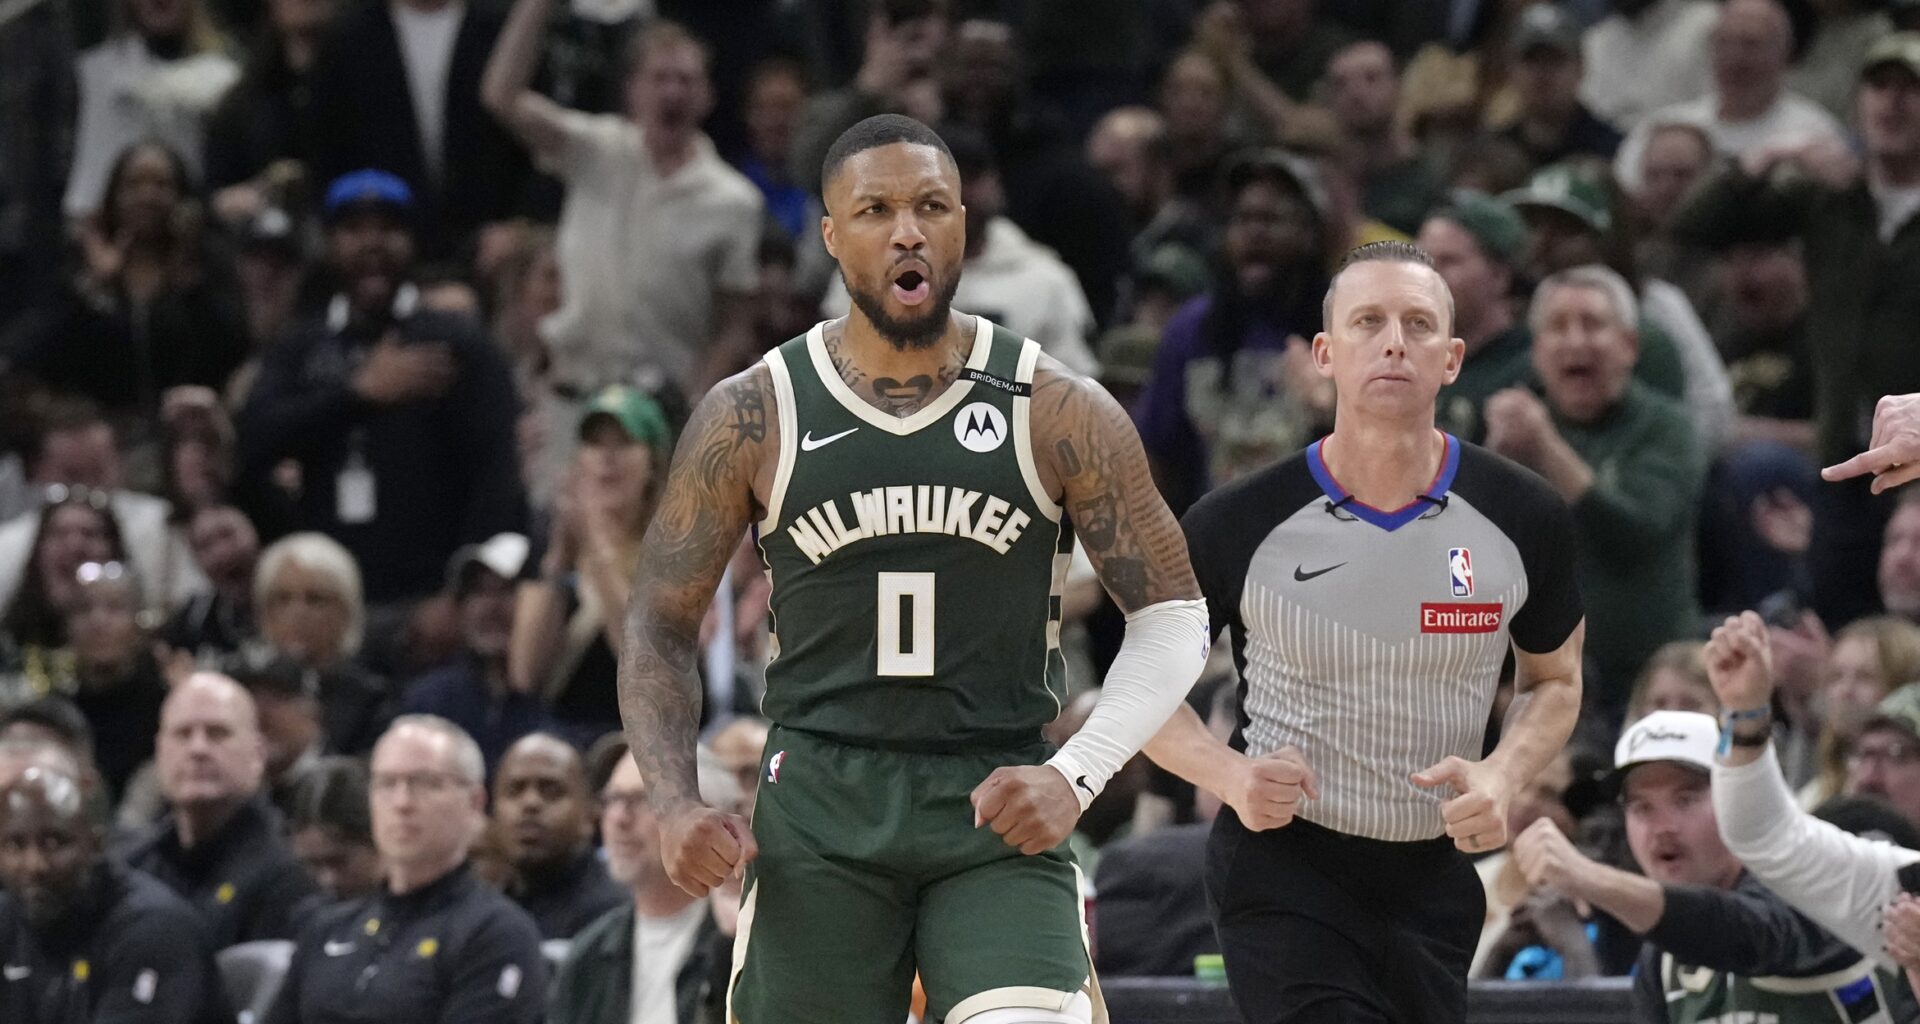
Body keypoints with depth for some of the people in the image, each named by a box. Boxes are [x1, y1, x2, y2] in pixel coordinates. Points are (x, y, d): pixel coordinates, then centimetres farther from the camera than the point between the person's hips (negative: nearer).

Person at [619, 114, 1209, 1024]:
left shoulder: (1060, 416, -1)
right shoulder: (751, 419, 1)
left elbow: (1171, 619, 3)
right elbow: (659, 626, 8)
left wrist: (1077, 776, -12)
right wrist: (675, 805, -8)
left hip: (999, 808, -1)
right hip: (819, 811, 1)